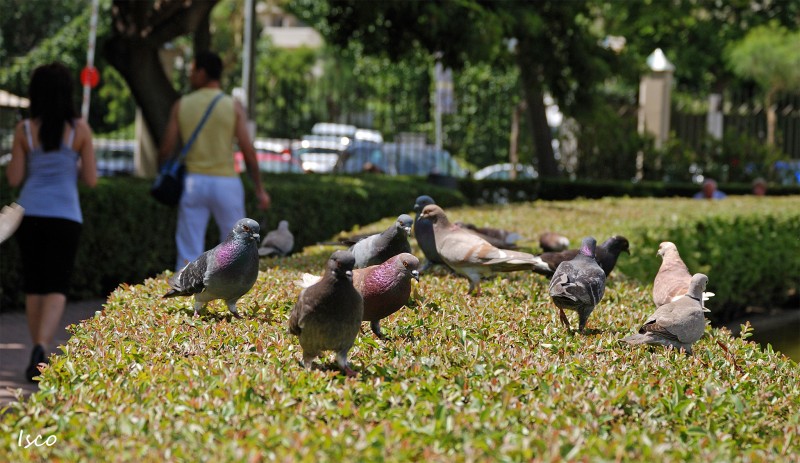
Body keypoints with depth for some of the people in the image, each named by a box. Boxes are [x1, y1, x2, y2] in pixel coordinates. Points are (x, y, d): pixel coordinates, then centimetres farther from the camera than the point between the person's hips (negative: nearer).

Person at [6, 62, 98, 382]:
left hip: (30, 214, 2)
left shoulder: (24, 130, -2)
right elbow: (91, 179, -1)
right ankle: (41, 347, -25)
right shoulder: (80, 129, -4)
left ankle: (40, 356, 19)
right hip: (65, 215, -2)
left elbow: (14, 179, 0)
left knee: (34, 287, 15)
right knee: (57, 289, -1)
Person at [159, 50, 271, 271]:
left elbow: (166, 148, 1)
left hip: (193, 182, 1)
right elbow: (248, 151, -7)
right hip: (226, 183, -1)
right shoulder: (233, 106, -3)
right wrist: (259, 189, 0)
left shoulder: (181, 105, 2)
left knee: (188, 254, 2)